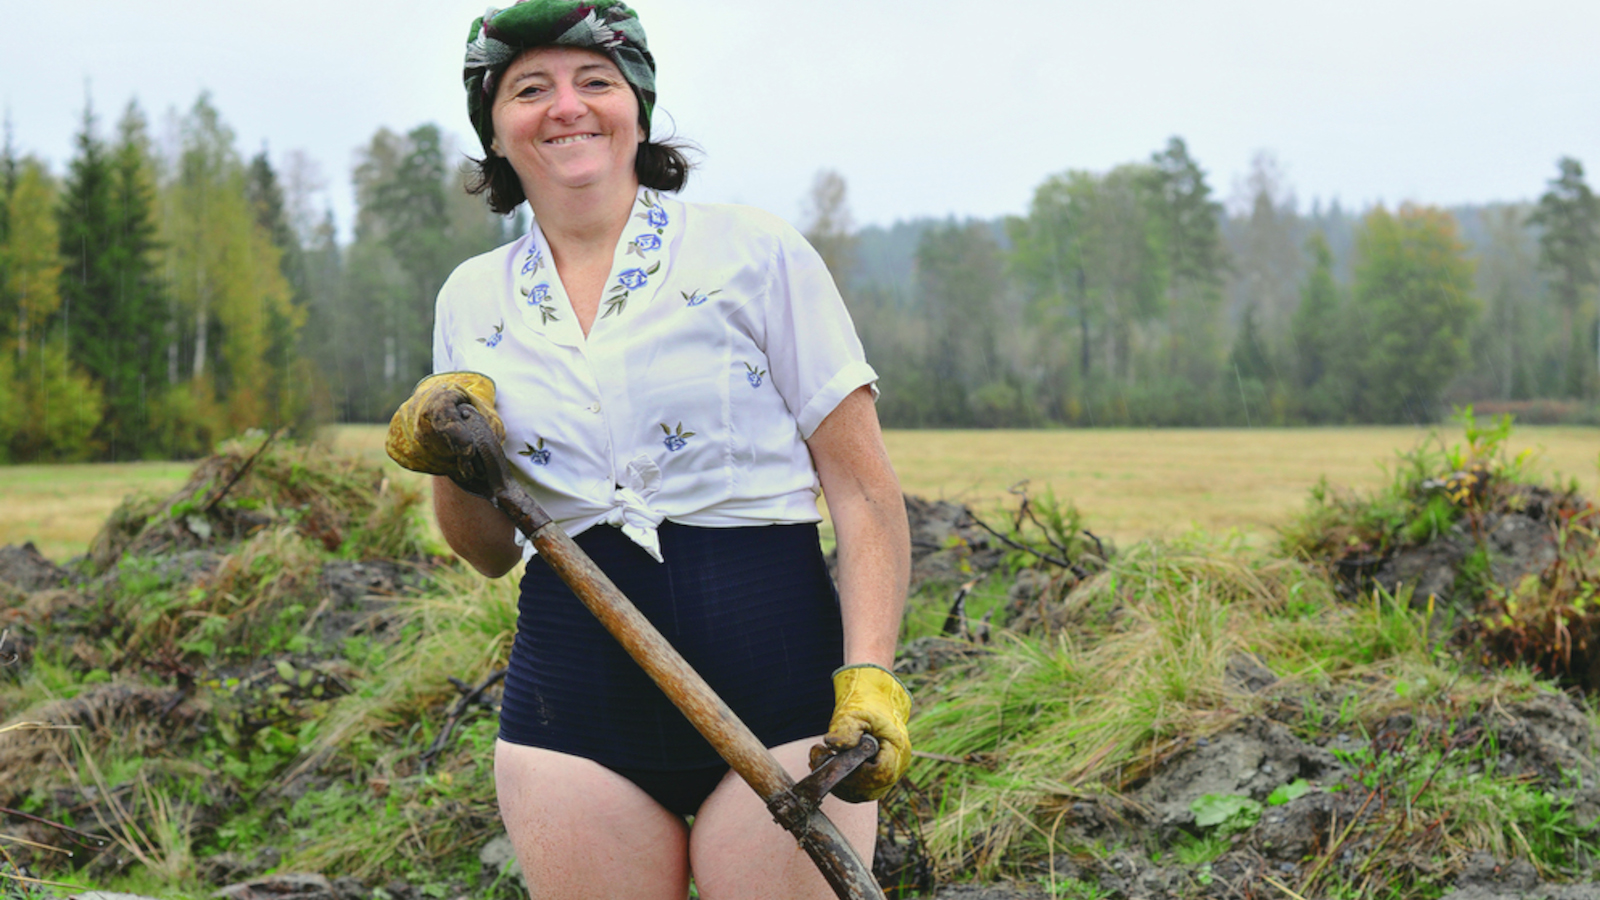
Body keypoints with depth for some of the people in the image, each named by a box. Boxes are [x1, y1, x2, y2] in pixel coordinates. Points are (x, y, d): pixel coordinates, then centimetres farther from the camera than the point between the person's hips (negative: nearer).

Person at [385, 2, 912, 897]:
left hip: (776, 686, -3)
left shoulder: (754, 252, 0)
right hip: (574, 700, 3)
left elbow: (864, 490, -2)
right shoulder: (474, 297, 12)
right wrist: (451, 462, -2)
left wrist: (869, 678, -14)